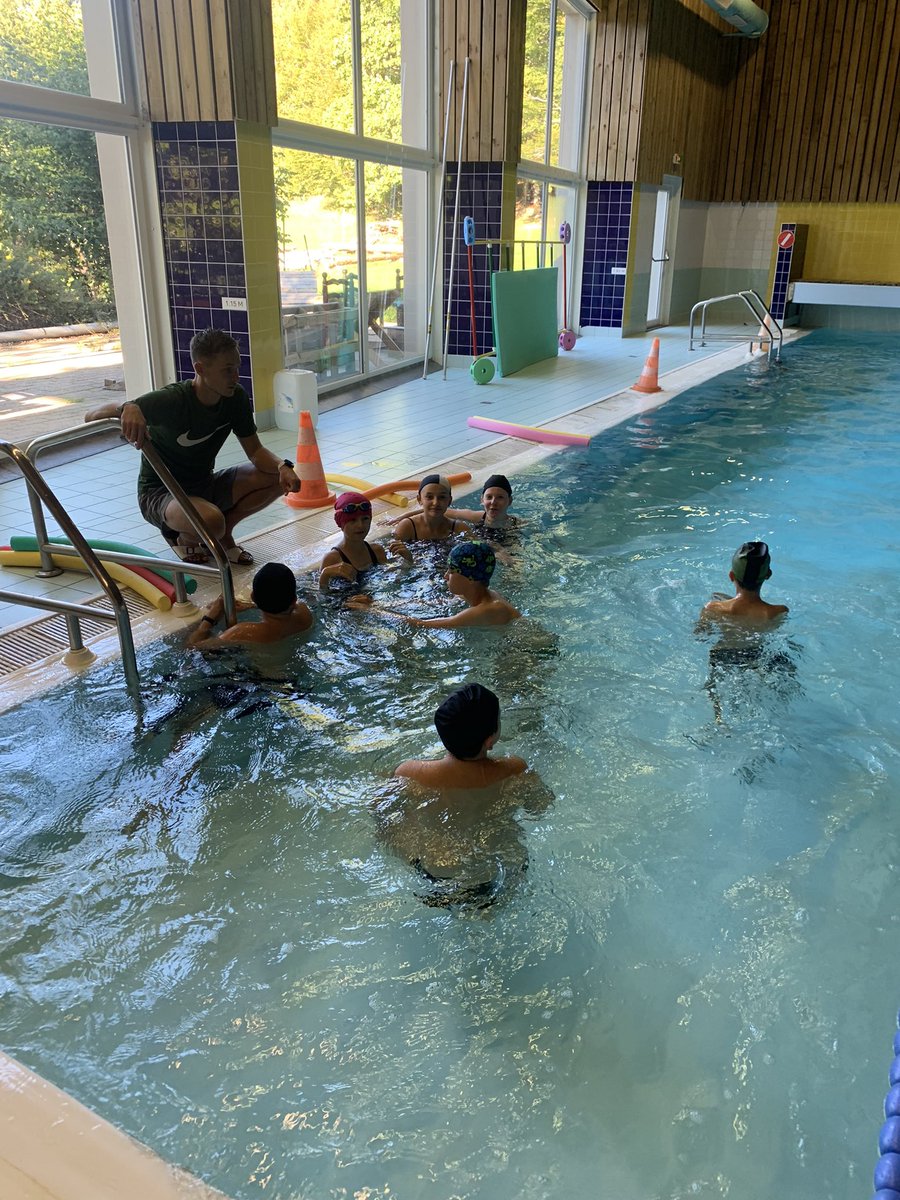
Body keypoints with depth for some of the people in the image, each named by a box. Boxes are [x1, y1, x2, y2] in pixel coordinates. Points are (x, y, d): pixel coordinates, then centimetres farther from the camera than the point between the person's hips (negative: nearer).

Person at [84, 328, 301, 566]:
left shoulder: (236, 398, -9)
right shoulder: (171, 400, -26)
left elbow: (255, 450, -3)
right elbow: (92, 416, -27)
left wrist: (283, 466, -25)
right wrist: (126, 409, -51)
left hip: (205, 486, 6)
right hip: (160, 493, -6)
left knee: (279, 478, -13)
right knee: (210, 520, -39)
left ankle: (222, 535, 3)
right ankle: (183, 537, -1)